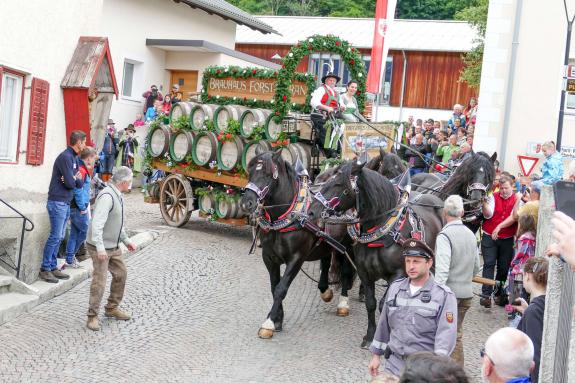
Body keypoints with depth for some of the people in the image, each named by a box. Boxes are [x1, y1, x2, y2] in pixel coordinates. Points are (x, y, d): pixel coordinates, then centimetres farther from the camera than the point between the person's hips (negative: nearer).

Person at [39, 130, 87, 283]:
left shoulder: (74, 158, 15)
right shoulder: (65, 157, -15)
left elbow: (80, 183, 10)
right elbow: (70, 183, -20)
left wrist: (76, 179, -10)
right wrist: (75, 179, 0)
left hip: (66, 203, 9)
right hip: (57, 203, -9)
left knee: (59, 237, 11)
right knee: (55, 236, -8)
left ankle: (53, 267, 17)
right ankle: (45, 269, -2)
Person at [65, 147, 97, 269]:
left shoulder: (84, 169, 14)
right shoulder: (81, 170, -17)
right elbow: (78, 190, -21)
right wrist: (83, 208, -16)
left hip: (75, 208, 10)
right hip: (78, 208, -10)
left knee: (74, 233, 12)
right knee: (85, 231, 0)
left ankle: (70, 259, 15)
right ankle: (71, 257, 8)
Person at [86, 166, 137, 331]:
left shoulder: (117, 196, 10)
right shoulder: (107, 196, -23)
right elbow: (97, 223, -30)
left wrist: (126, 240, 22)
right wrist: (100, 247, -34)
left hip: (114, 246, 10)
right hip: (100, 247, -10)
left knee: (120, 274, 16)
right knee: (99, 281, -9)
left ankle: (112, 308, 31)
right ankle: (92, 316, 3)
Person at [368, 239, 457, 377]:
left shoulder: (444, 295, -10)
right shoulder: (395, 288, 6)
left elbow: (446, 334, -19)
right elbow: (383, 325, 15)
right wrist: (376, 355, 15)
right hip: (394, 365, 4)